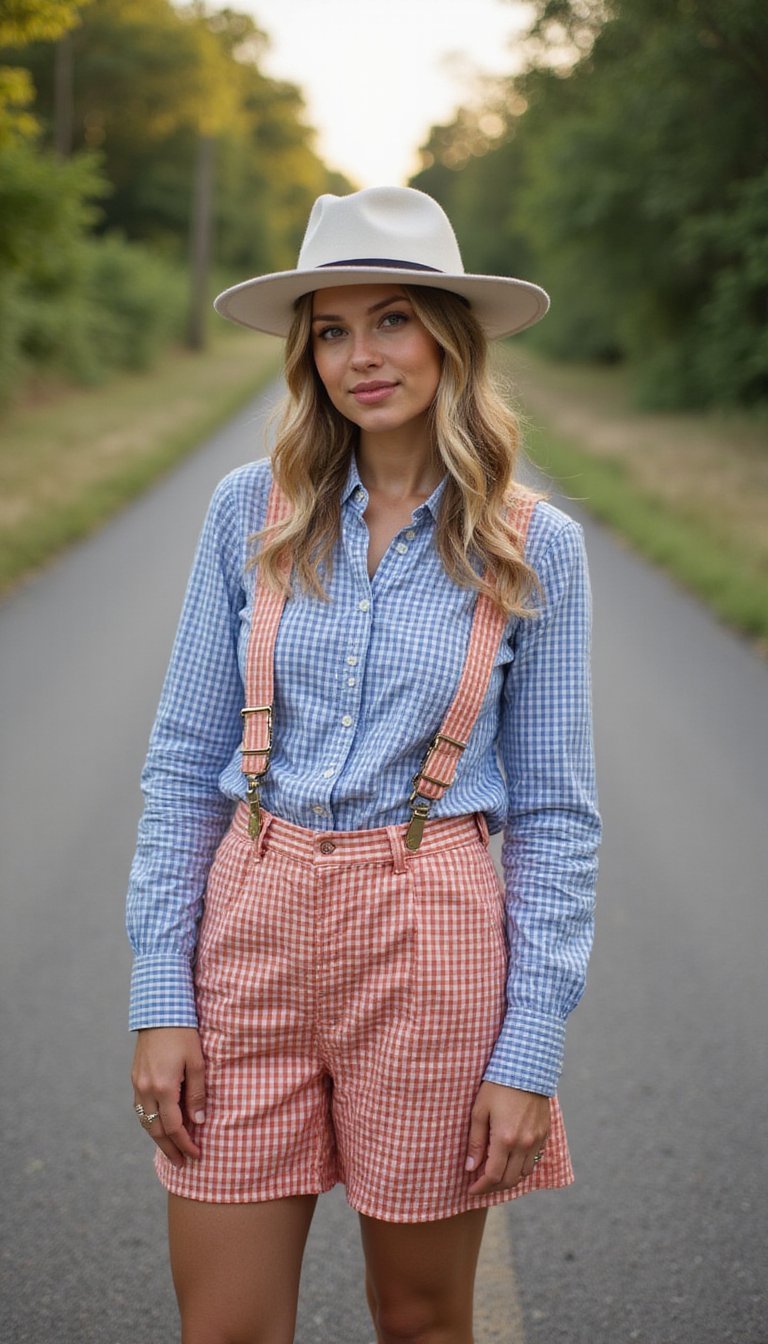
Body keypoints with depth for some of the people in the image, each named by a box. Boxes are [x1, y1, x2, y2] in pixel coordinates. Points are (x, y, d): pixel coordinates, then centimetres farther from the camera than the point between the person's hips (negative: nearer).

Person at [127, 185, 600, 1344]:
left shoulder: (534, 548, -3)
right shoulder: (253, 512, 1)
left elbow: (555, 813, -1)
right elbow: (184, 761, 3)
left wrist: (530, 1052, -5)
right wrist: (161, 995, -2)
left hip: (430, 940, -1)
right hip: (254, 921, 1)